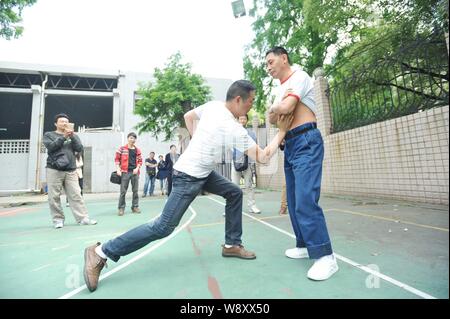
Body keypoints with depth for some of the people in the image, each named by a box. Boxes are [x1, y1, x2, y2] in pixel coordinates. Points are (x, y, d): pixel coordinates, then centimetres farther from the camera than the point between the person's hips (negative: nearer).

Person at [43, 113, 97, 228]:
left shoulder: (73, 136, 18)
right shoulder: (49, 135, 12)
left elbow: (79, 148, 2)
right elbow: (50, 147, -6)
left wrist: (72, 136, -9)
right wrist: (63, 137, -11)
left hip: (70, 170, 1)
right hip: (54, 170, -1)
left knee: (76, 195, -3)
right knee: (54, 197, -1)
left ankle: (83, 218, -4)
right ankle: (58, 219, 10)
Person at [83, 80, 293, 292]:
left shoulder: (212, 105, 2)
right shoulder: (235, 130, -21)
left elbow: (188, 116, 18)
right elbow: (263, 158, -16)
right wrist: (282, 131, -9)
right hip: (189, 176, -10)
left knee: (234, 193, 12)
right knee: (163, 227, -6)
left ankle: (231, 245, 22)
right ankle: (101, 252, 6)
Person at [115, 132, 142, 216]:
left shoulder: (137, 150, 11)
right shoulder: (122, 149, 3)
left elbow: (140, 161, 12)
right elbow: (117, 159, 2)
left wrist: (137, 168, -4)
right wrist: (118, 169, -7)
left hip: (135, 172, 3)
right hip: (125, 172, -3)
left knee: (135, 190, 7)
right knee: (123, 191, -1)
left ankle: (135, 207, 18)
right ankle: (121, 208, 8)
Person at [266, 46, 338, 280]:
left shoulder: (299, 77, -3)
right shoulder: (282, 88, 24)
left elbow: (285, 108, -19)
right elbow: (272, 118, 16)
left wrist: (275, 107, 2)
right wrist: (276, 110, -5)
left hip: (306, 142, -9)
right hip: (290, 145, 9)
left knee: (305, 200, -17)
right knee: (294, 200, 9)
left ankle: (325, 256, -8)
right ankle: (305, 245, 20)